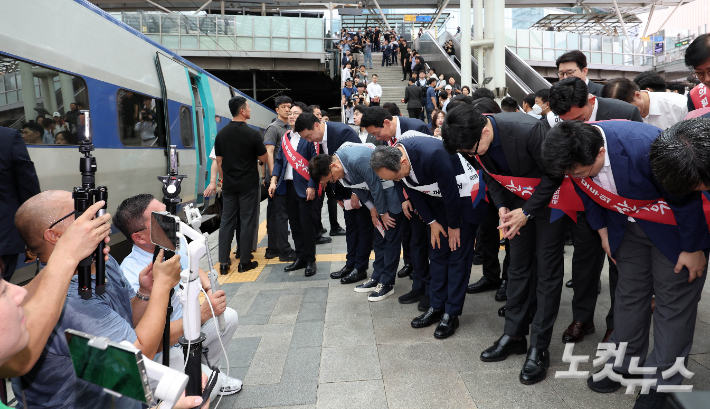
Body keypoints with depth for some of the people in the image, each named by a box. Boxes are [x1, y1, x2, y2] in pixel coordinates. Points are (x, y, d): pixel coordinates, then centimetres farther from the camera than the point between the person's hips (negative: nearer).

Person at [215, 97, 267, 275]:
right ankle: (244, 262, 9)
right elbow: (263, 158, -6)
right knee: (247, 221, 4)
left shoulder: (221, 133, 2)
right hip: (248, 184, -4)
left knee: (227, 221, 8)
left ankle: (223, 263, 9)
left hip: (229, 184, 4)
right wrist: (263, 147, 14)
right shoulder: (252, 134, -13)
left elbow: (219, 161, 7)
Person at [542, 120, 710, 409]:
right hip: (629, 225, 5)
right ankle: (625, 363, 29)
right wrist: (604, 232, 6)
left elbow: (686, 198, -25)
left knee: (673, 300, 1)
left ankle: (663, 380, 15)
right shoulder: (576, 156, -22)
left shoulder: (643, 148, -40)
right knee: (630, 293, 13)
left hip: (675, 226, -5)